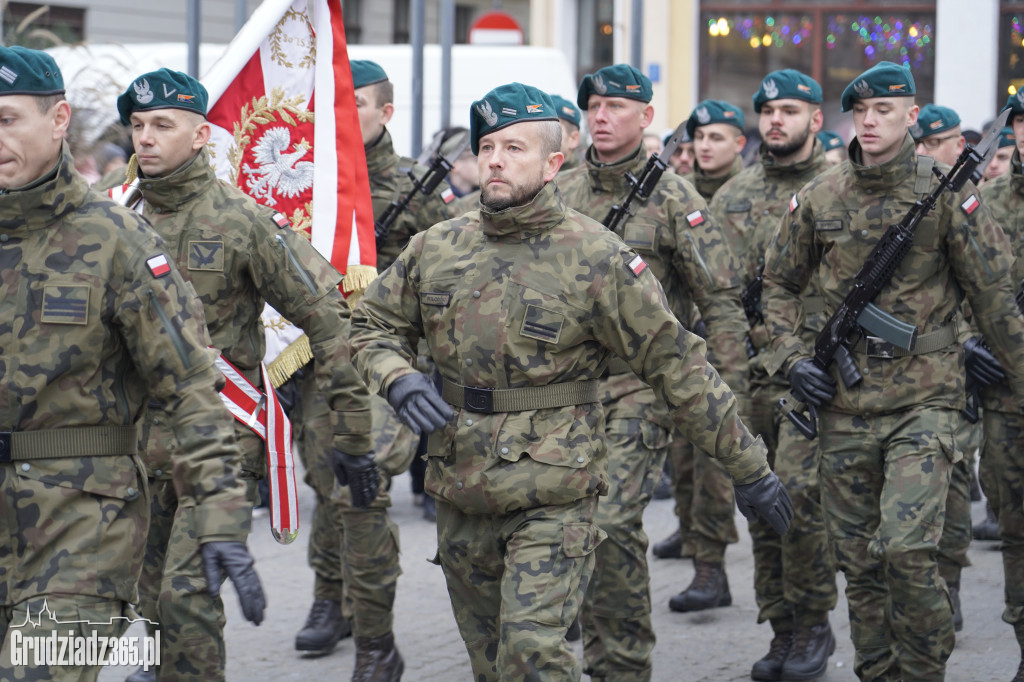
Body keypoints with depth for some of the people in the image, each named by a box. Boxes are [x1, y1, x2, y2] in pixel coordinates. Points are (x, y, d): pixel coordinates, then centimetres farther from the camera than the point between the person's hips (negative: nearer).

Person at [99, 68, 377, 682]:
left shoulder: (243, 220, -9)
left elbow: (329, 318, -7)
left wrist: (351, 431, -8)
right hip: (134, 440, 5)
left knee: (187, 591, -15)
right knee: (153, 601, 14)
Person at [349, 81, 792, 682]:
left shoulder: (596, 258, -9)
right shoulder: (437, 249, 4)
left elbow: (678, 366, -6)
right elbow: (373, 324, 17)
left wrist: (749, 468, -5)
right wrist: (399, 379, -6)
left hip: (553, 497, -5)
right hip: (461, 494, 5)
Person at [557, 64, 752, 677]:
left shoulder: (674, 200, -5)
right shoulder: (561, 195, 10)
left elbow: (723, 299, -4)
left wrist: (729, 392, -8)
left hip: (641, 387, -5)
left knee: (612, 522, -16)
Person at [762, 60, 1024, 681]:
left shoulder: (947, 196, -4)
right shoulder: (820, 199, 5)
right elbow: (780, 284, 17)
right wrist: (793, 358, 3)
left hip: (924, 398, -4)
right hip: (844, 400, 4)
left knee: (907, 549, -16)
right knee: (858, 559, 9)